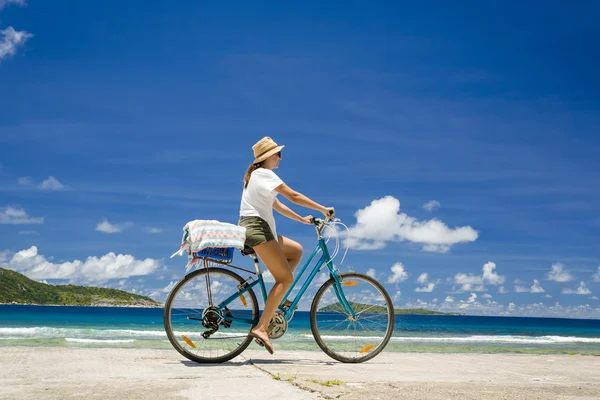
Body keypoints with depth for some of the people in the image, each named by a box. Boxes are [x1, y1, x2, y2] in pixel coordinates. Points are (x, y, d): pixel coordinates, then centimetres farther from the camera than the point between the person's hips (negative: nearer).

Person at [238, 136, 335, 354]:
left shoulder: (258, 175, 23)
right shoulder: (264, 173, -7)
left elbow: (277, 205, 25)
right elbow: (294, 196, -12)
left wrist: (301, 219, 22)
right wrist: (324, 209, -7)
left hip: (255, 227, 10)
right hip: (256, 228, -10)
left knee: (296, 250, 15)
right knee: (286, 278, -13)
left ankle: (275, 298, 8)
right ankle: (261, 327, -19)